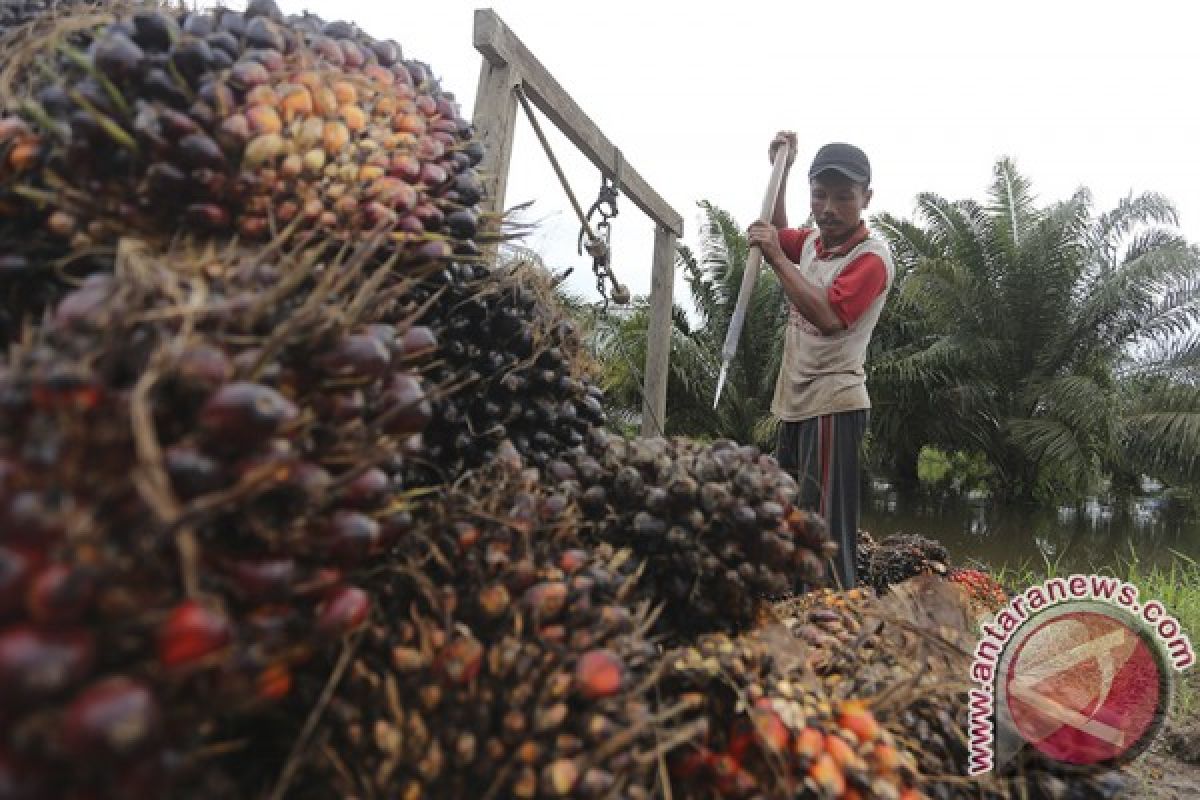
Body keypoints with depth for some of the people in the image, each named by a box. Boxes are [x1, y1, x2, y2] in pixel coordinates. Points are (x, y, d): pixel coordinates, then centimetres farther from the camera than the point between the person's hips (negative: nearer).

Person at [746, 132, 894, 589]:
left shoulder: (872, 256, -14)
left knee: (826, 529, -14)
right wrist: (781, 171, 19)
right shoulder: (812, 241, 10)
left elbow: (828, 315, -28)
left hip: (833, 406, -9)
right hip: (795, 402, 9)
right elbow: (778, 233, 32)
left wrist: (776, 258, -25)